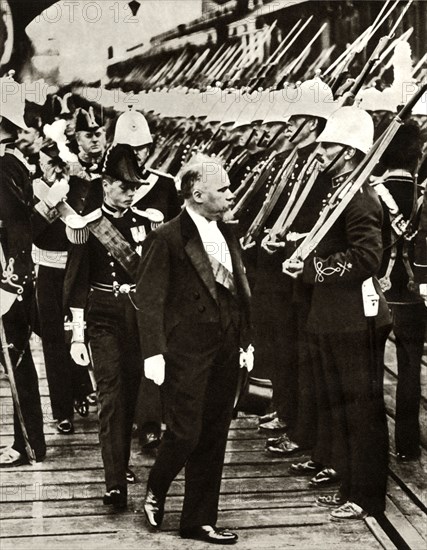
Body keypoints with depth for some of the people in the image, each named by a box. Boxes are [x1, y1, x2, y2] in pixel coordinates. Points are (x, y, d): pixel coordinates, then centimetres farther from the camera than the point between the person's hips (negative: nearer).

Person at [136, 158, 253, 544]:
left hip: (225, 351, 7)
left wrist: (246, 340, 13)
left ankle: (199, 521, 22)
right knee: (185, 433, -5)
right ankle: (155, 491, 26)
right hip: (186, 352, -7)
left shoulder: (227, 235, 12)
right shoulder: (167, 238, -10)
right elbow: (149, 299, -12)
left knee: (213, 439, 10)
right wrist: (153, 352, -18)